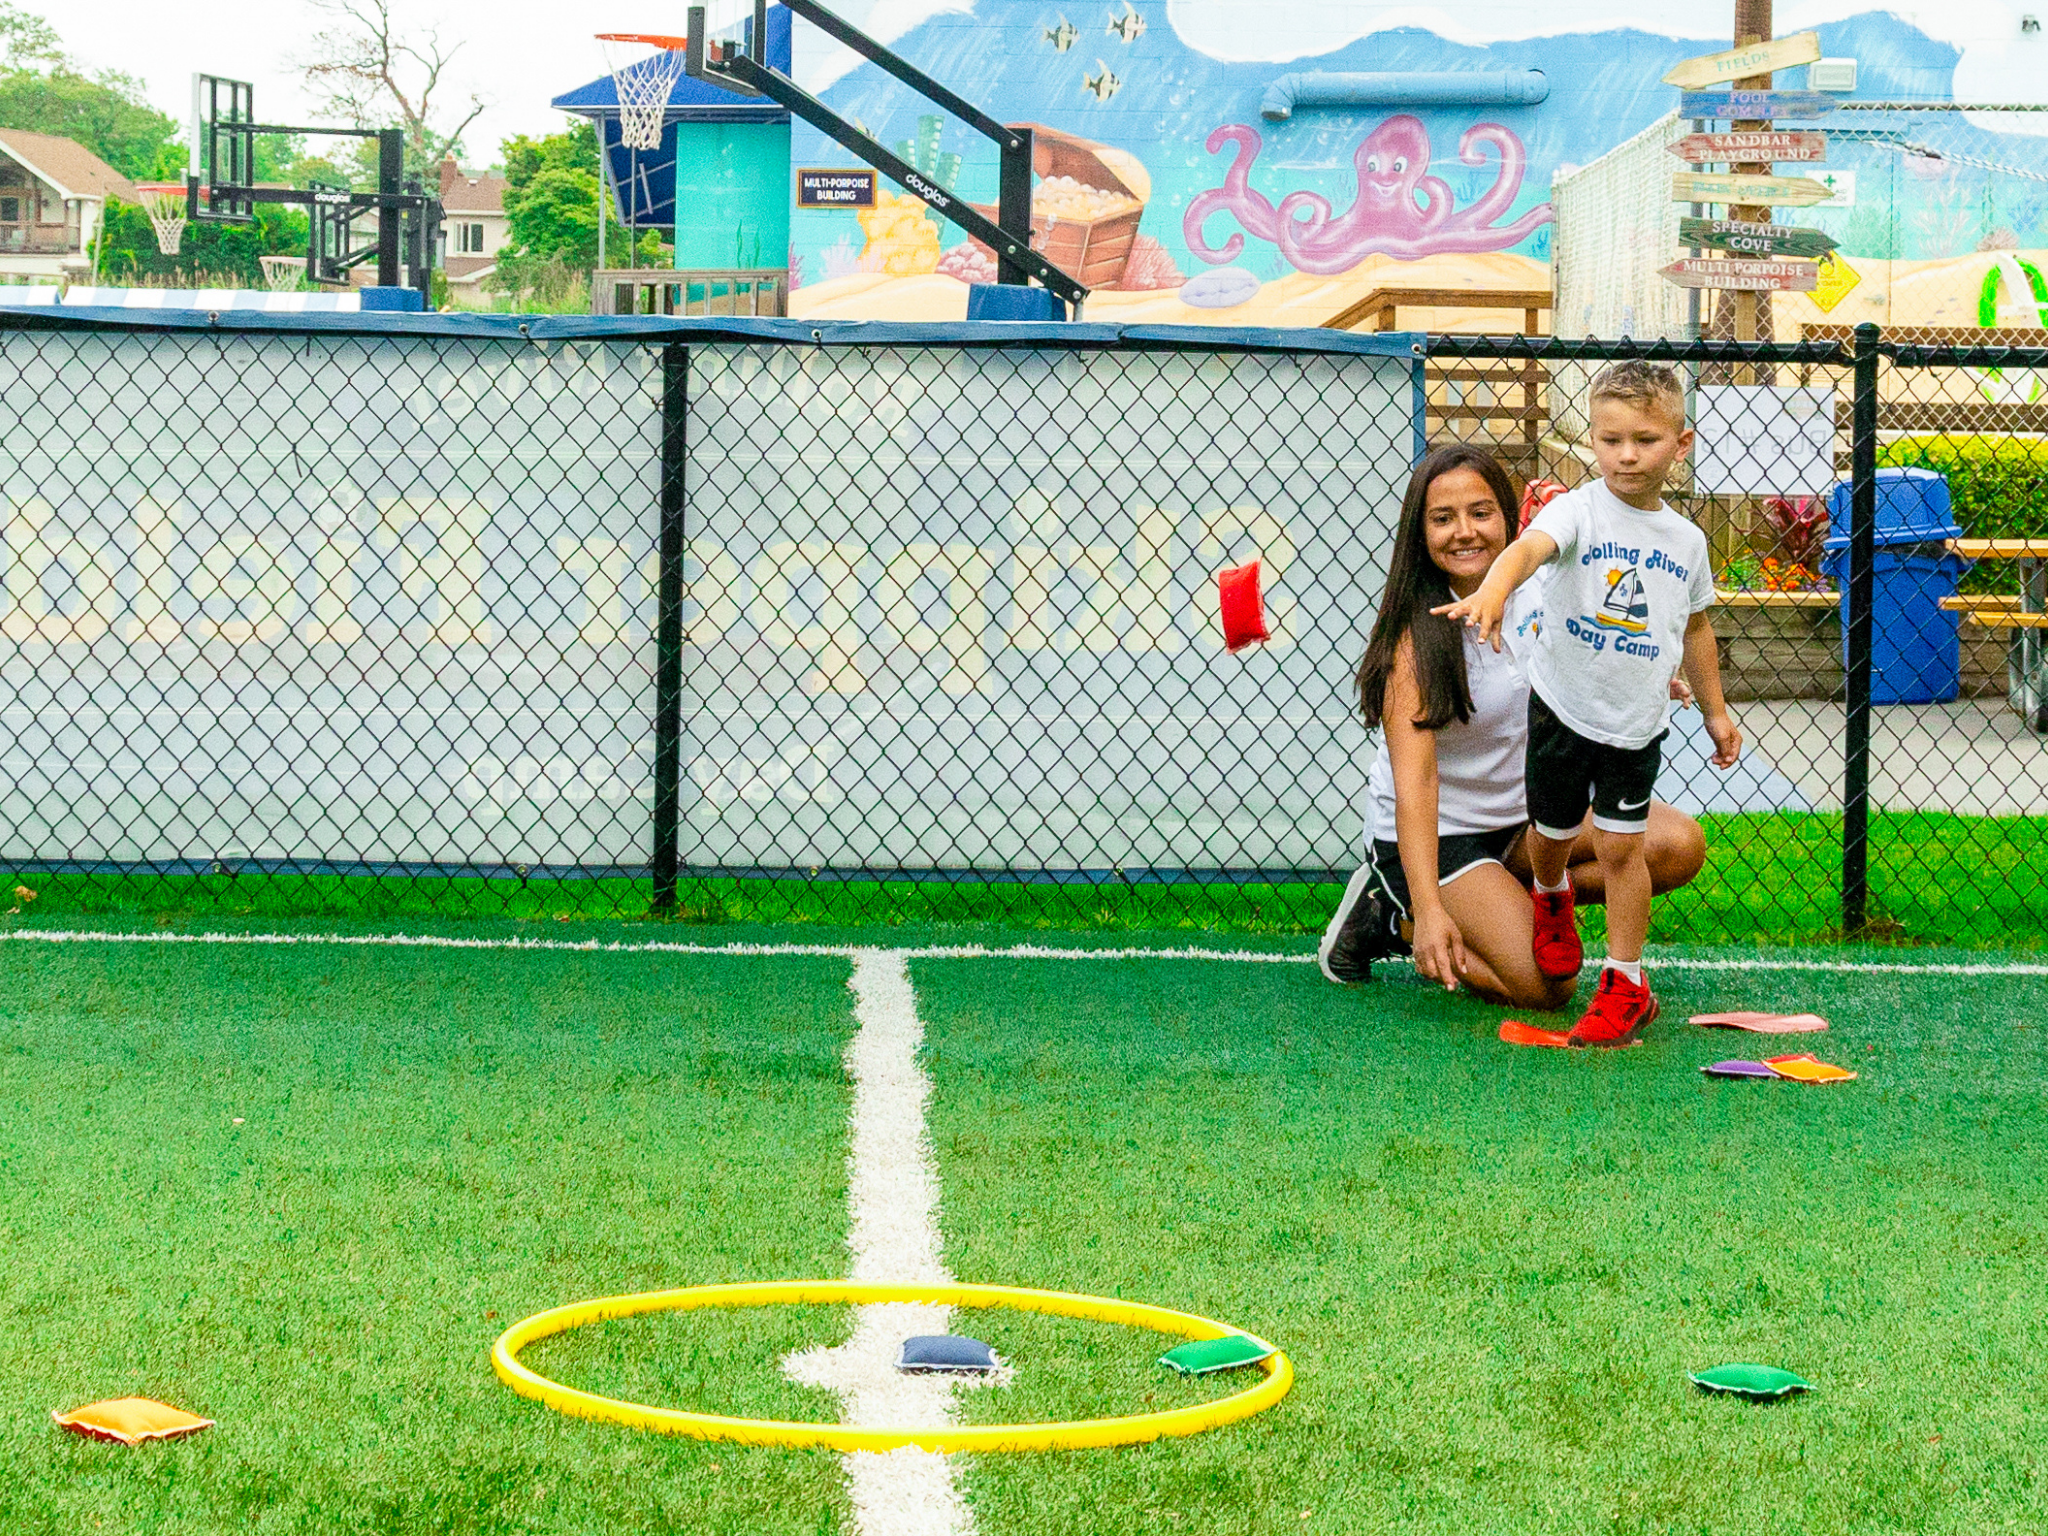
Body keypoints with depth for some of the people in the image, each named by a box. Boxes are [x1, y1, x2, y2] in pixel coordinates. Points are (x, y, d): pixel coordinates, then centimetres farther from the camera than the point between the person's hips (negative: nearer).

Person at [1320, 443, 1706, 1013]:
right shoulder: (1416, 639, -22)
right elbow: (1415, 779, -29)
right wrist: (1430, 910, -38)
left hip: (1527, 814, 6)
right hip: (1439, 834, -6)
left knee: (1680, 846, -14)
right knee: (1546, 986, -21)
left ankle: (1509, 898, -2)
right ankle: (1396, 918, 2)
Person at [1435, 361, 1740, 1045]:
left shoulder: (1686, 540, 2)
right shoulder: (1579, 510, -13)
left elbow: (1695, 626, 17)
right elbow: (1531, 546, -36)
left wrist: (1715, 709, 22)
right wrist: (1494, 590, -57)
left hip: (1637, 722, 1)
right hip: (1563, 706, -1)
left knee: (1621, 846, -2)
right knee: (1552, 833, 15)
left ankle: (1625, 983, 8)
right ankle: (1551, 899, 49)